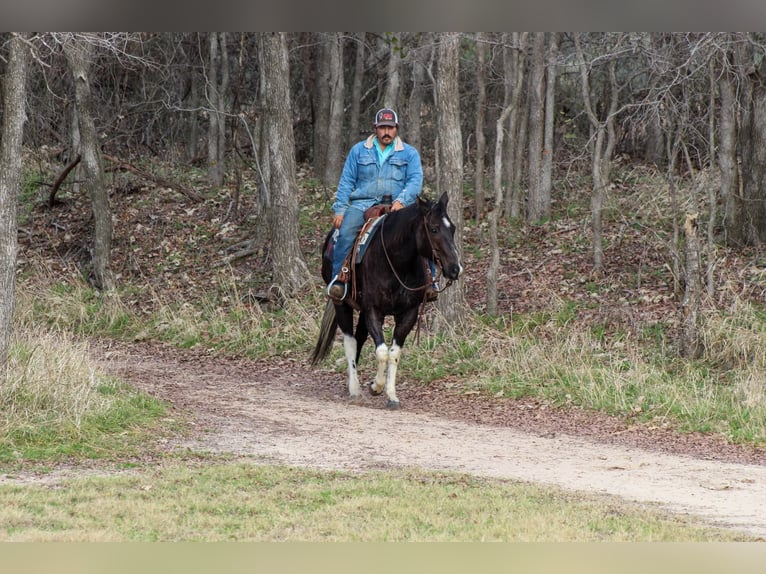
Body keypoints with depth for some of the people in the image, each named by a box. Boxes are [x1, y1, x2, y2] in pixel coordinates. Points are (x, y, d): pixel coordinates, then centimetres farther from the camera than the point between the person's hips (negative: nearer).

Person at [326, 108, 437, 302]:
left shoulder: (409, 153, 13)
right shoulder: (359, 150, 15)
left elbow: (415, 180, 1)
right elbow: (346, 182, 13)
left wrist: (402, 200, -18)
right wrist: (340, 210, 1)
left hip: (397, 206, 0)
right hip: (363, 204, 0)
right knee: (346, 231, -29)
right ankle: (338, 279, -26)